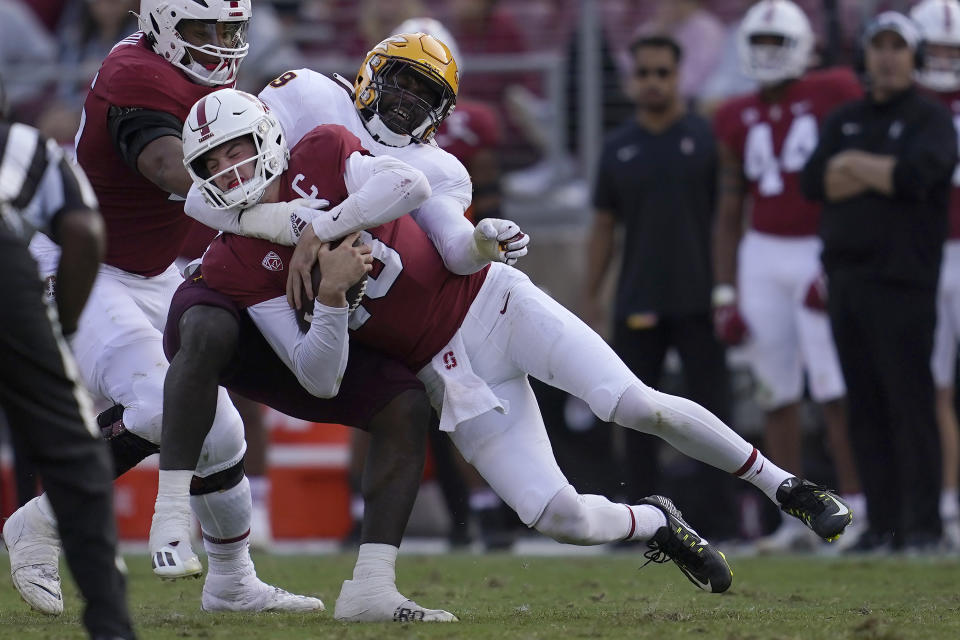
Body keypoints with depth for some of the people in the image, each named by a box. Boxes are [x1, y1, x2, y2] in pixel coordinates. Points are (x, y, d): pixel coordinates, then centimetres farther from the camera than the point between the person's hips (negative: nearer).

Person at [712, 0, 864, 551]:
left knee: (836, 391, -10)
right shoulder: (738, 120, 9)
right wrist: (725, 293, 8)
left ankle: (857, 510, -6)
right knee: (778, 395, 4)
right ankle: (796, 520, 9)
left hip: (823, 251, -4)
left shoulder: (833, 95, -3)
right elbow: (729, 213, 14)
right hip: (762, 255, 4)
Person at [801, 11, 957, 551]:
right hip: (847, 278, 6)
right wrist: (884, 172, -7)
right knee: (866, 409, 6)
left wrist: (855, 164, -3)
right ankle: (884, 522, 9)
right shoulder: (846, 120, 17)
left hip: (902, 280, -6)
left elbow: (916, 177, -18)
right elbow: (814, 181, 2)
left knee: (910, 403, -8)